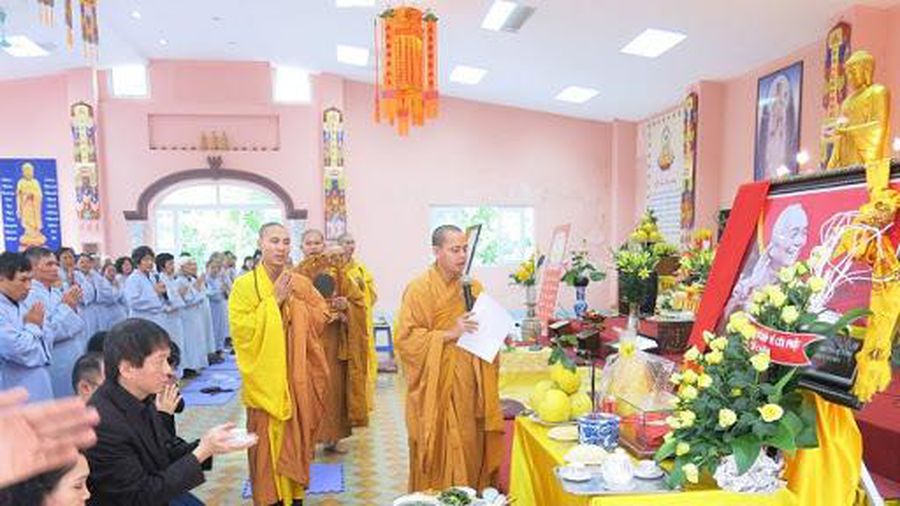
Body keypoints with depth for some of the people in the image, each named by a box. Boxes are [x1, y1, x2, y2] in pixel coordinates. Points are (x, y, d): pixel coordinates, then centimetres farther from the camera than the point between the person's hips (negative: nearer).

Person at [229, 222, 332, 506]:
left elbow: (321, 320, 3)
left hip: (298, 378, 3)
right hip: (266, 378, -3)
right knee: (269, 440, 1)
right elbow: (241, 330, -13)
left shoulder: (302, 284, 6)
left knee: (297, 436, 10)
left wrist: (294, 302, -9)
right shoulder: (245, 285, -5)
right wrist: (273, 300, -15)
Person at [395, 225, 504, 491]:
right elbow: (406, 339, -12)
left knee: (470, 451, 9)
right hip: (437, 387, -5)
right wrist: (449, 334, -19)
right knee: (442, 452, 2)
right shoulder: (419, 289, -8)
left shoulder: (474, 287, 10)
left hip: (470, 387, 5)